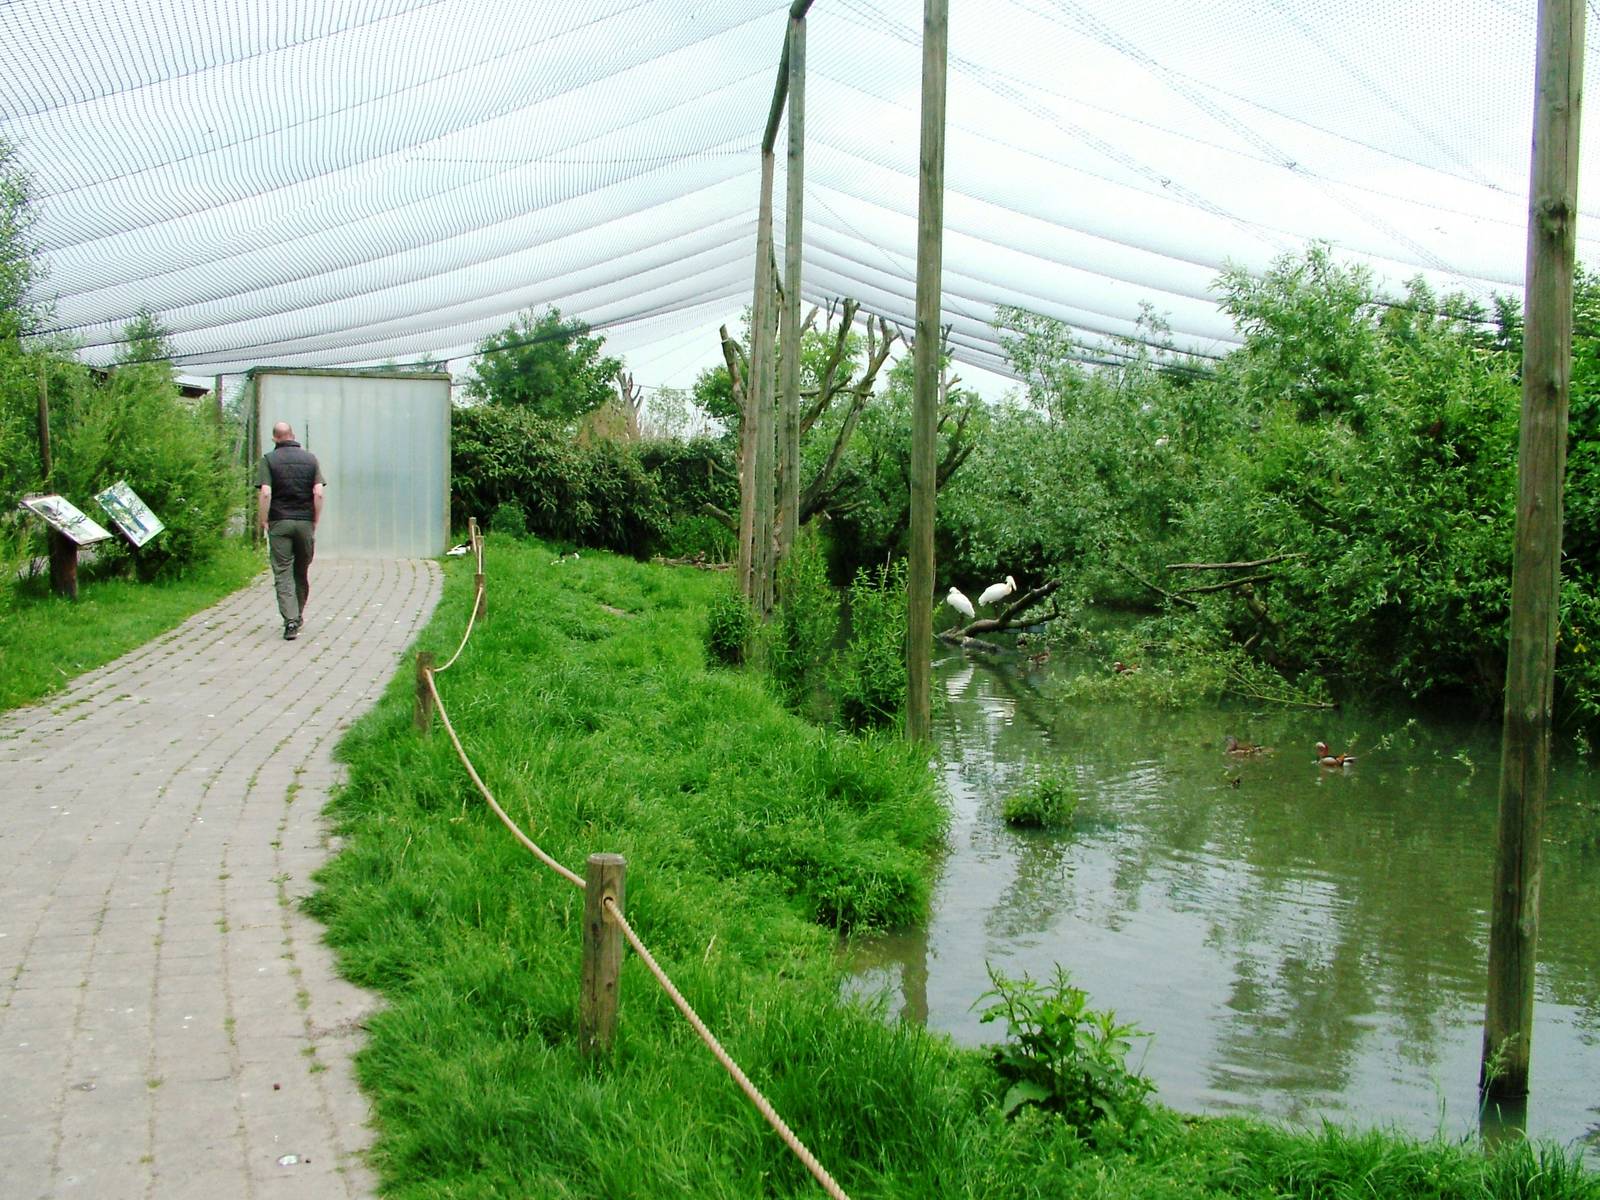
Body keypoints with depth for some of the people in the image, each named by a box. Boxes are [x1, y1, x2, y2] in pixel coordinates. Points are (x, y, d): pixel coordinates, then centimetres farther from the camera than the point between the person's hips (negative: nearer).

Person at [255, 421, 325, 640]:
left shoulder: (268, 460, -2)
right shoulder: (310, 458, 5)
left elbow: (265, 493, -13)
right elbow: (318, 493, -4)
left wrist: (262, 521, -4)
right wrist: (315, 522, 3)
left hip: (279, 523, -2)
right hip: (305, 522, 2)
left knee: (283, 573, -1)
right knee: (302, 572, 16)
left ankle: (290, 620, -13)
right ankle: (298, 616, 28)